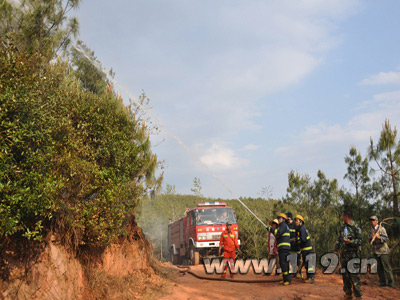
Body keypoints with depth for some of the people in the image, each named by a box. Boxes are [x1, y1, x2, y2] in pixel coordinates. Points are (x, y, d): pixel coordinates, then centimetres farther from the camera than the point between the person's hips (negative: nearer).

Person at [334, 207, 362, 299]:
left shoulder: (356, 227, -7)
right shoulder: (343, 227, 13)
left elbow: (360, 240, -8)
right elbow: (339, 239, 20)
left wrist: (350, 242, -21)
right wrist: (336, 250, 14)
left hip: (352, 255, -7)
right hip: (343, 255, 7)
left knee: (354, 275, -8)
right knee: (345, 275, 10)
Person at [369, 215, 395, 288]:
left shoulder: (381, 229, -7)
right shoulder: (371, 230, 13)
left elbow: (385, 239, -13)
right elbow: (370, 241, 15)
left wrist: (379, 237, -31)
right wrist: (371, 237, -7)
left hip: (383, 250, -6)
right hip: (376, 251, 6)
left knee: (387, 267, -4)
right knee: (379, 268, 7)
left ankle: (391, 283, 2)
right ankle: (382, 282, 13)